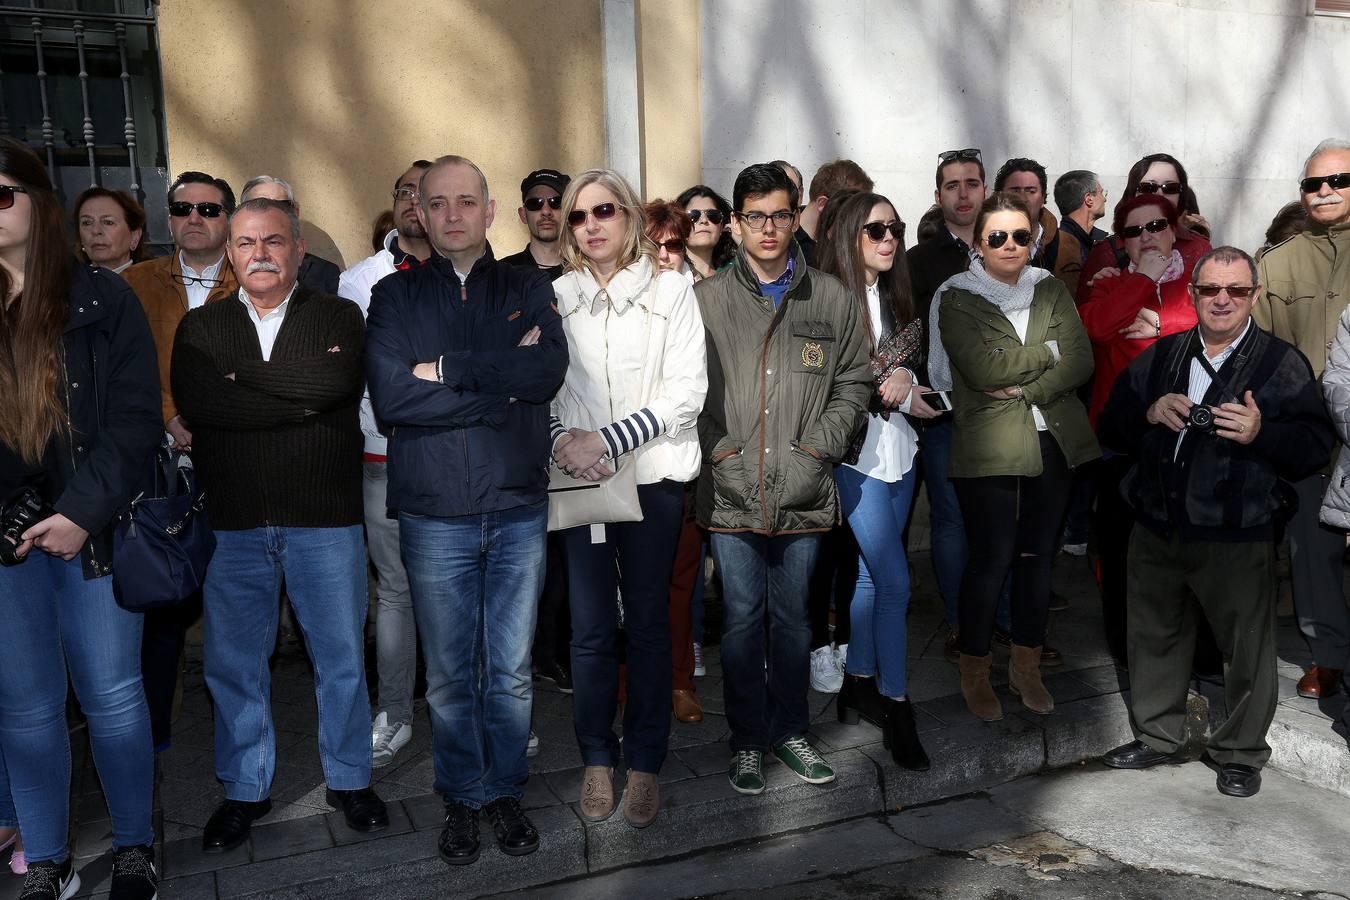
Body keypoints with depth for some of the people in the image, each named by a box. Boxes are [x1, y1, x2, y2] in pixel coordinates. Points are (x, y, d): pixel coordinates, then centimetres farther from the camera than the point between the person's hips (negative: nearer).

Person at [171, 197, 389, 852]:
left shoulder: (338, 318, 4)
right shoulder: (200, 326, 9)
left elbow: (335, 382, -16)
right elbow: (192, 399, -10)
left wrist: (241, 374, -9)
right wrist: (299, 400, -15)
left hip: (325, 521, -1)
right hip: (232, 523, 2)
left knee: (341, 657, 8)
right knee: (232, 661, 9)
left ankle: (349, 778, 26)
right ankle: (245, 790, 27)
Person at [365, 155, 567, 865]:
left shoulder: (528, 288, 6)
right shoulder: (395, 295, 4)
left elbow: (549, 370, -13)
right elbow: (389, 395, -12)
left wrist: (446, 370, -14)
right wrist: (503, 386, -12)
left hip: (518, 511, 1)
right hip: (433, 516, 0)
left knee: (511, 672, 10)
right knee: (450, 675, 10)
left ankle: (505, 791, 29)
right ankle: (463, 798, 29)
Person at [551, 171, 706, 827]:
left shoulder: (670, 290, 2)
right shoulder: (556, 297, 8)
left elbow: (688, 389, -6)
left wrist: (607, 439, -14)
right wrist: (560, 437, -14)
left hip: (651, 474, -1)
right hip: (580, 478, 1)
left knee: (648, 621, 5)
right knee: (591, 627, 4)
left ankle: (645, 763, 18)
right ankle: (597, 758, 20)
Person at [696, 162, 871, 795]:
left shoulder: (832, 299, 7)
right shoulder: (707, 299, 2)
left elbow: (853, 383, 9)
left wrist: (818, 445, -2)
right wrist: (719, 449, -8)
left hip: (804, 493, 2)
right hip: (731, 493, -1)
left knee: (793, 617, 13)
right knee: (742, 618, 6)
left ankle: (789, 730, 29)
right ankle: (747, 739, 21)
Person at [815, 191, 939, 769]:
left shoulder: (897, 296, 12)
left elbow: (916, 359, 15)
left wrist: (904, 377, -7)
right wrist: (899, 398, -12)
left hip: (897, 450, 7)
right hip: (857, 452, -7)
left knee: (872, 574, 13)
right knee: (895, 582, -6)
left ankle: (859, 687, 26)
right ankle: (896, 708, 6)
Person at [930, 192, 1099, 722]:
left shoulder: (1051, 291, 11)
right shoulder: (957, 299, -2)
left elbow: (1082, 361, -1)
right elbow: (983, 369, -16)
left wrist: (1025, 386, -14)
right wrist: (1047, 350, -7)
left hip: (1054, 442, 4)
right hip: (989, 448, -4)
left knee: (1038, 555, 10)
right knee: (992, 559, -2)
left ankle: (1027, 667, 26)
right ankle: (975, 672, 16)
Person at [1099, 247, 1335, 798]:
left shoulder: (1282, 363, -2)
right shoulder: (1161, 356, 10)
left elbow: (1315, 447, -8)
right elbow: (1111, 426, 9)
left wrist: (1261, 433, -24)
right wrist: (1149, 414, -10)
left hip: (1237, 539, -4)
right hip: (1157, 531, 4)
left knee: (1247, 648, 5)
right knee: (1154, 636, 17)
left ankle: (1240, 753, 25)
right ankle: (1156, 736, 35)